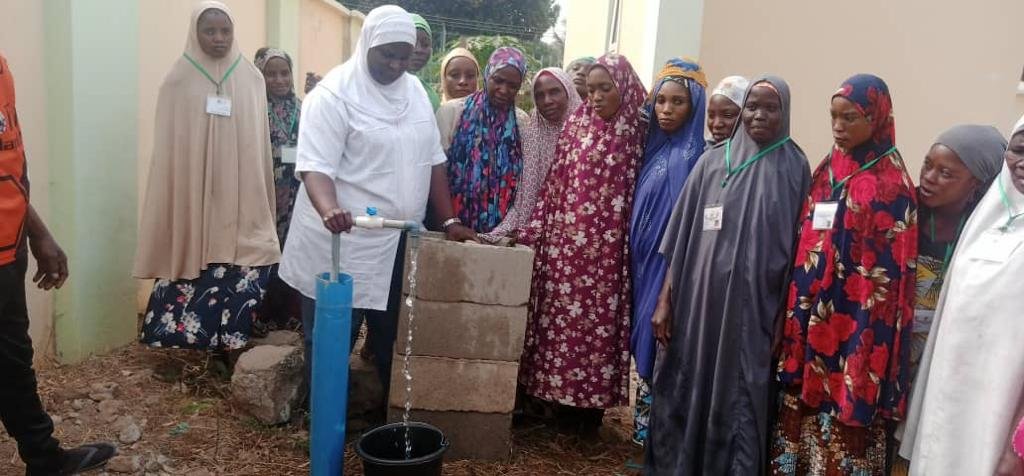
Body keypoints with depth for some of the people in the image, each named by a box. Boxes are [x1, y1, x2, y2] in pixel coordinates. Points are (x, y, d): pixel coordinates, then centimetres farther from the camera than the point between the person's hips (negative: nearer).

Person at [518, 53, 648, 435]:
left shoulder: (638, 132, 0)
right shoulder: (576, 125, 6)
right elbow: (554, 182, 7)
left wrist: (632, 242, -6)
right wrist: (536, 229, 3)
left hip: (607, 247, -2)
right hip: (566, 240, 2)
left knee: (599, 321, 4)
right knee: (561, 317, 6)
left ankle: (592, 404, 18)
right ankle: (563, 401, 21)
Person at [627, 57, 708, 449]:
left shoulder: (694, 155, -12)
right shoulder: (653, 147, 11)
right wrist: (633, 259, 9)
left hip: (671, 264, -7)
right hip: (643, 260, 7)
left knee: (659, 342, -1)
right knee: (644, 339, 13)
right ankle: (645, 424, 27)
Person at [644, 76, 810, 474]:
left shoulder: (795, 168, 1)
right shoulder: (712, 160, 4)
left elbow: (796, 246, 2)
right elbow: (683, 234, 4)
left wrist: (788, 315, -1)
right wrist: (665, 299, -1)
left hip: (754, 310, -1)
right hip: (698, 302, 2)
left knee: (740, 403, 4)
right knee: (686, 394, 9)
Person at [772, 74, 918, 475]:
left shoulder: (891, 185, -10)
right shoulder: (827, 170, 9)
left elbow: (889, 274, -13)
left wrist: (867, 348, -15)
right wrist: (793, 317, 9)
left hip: (853, 329, -6)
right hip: (809, 321, 6)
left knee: (842, 425, 5)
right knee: (799, 415, 14)